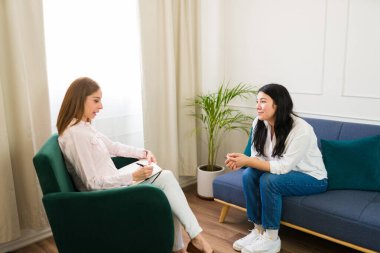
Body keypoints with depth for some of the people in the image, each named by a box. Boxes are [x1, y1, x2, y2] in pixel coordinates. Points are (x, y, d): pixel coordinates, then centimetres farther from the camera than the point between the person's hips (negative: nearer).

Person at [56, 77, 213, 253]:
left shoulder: (84, 127, 8)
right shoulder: (75, 134, -22)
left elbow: (113, 147, 18)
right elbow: (93, 183, -24)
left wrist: (143, 153, 5)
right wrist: (133, 176, -24)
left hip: (112, 185, 9)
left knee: (166, 177, 1)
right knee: (165, 179, -11)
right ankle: (196, 237, 1)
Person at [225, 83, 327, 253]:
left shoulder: (301, 130, -29)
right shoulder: (259, 123, -10)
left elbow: (284, 166, -30)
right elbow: (258, 158, -7)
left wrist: (247, 161, -35)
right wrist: (241, 161, -30)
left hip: (312, 178, -6)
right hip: (284, 173, 6)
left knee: (269, 180, -30)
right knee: (249, 174, -20)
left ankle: (271, 239, -11)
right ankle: (258, 230, -5)